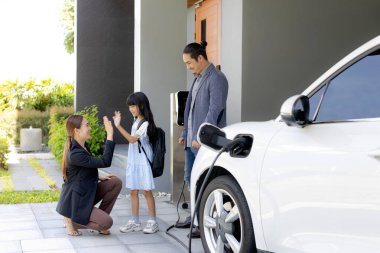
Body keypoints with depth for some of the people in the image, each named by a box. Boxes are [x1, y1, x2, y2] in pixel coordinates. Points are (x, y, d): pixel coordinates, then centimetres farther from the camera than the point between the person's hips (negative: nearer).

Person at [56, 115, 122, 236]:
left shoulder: (83, 146, 3)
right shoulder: (75, 154, -29)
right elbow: (105, 162, -32)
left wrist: (98, 177, 4)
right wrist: (110, 134, -32)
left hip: (87, 193, 9)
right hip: (75, 202, -9)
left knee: (116, 182, -2)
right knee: (107, 222, -17)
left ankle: (99, 217, 8)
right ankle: (71, 220, 2)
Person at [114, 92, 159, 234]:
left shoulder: (146, 124, -14)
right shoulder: (136, 121, 12)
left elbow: (132, 139, -23)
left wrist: (118, 126, -30)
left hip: (143, 162, -8)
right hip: (133, 162, 8)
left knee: (146, 191, -4)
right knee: (133, 191, 8)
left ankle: (152, 222, 3)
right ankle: (135, 221, 14)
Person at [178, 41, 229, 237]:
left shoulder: (216, 79, -12)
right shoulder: (197, 78, 15)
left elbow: (214, 110, -19)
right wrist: (185, 133, 18)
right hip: (192, 140, 9)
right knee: (190, 178, 16)